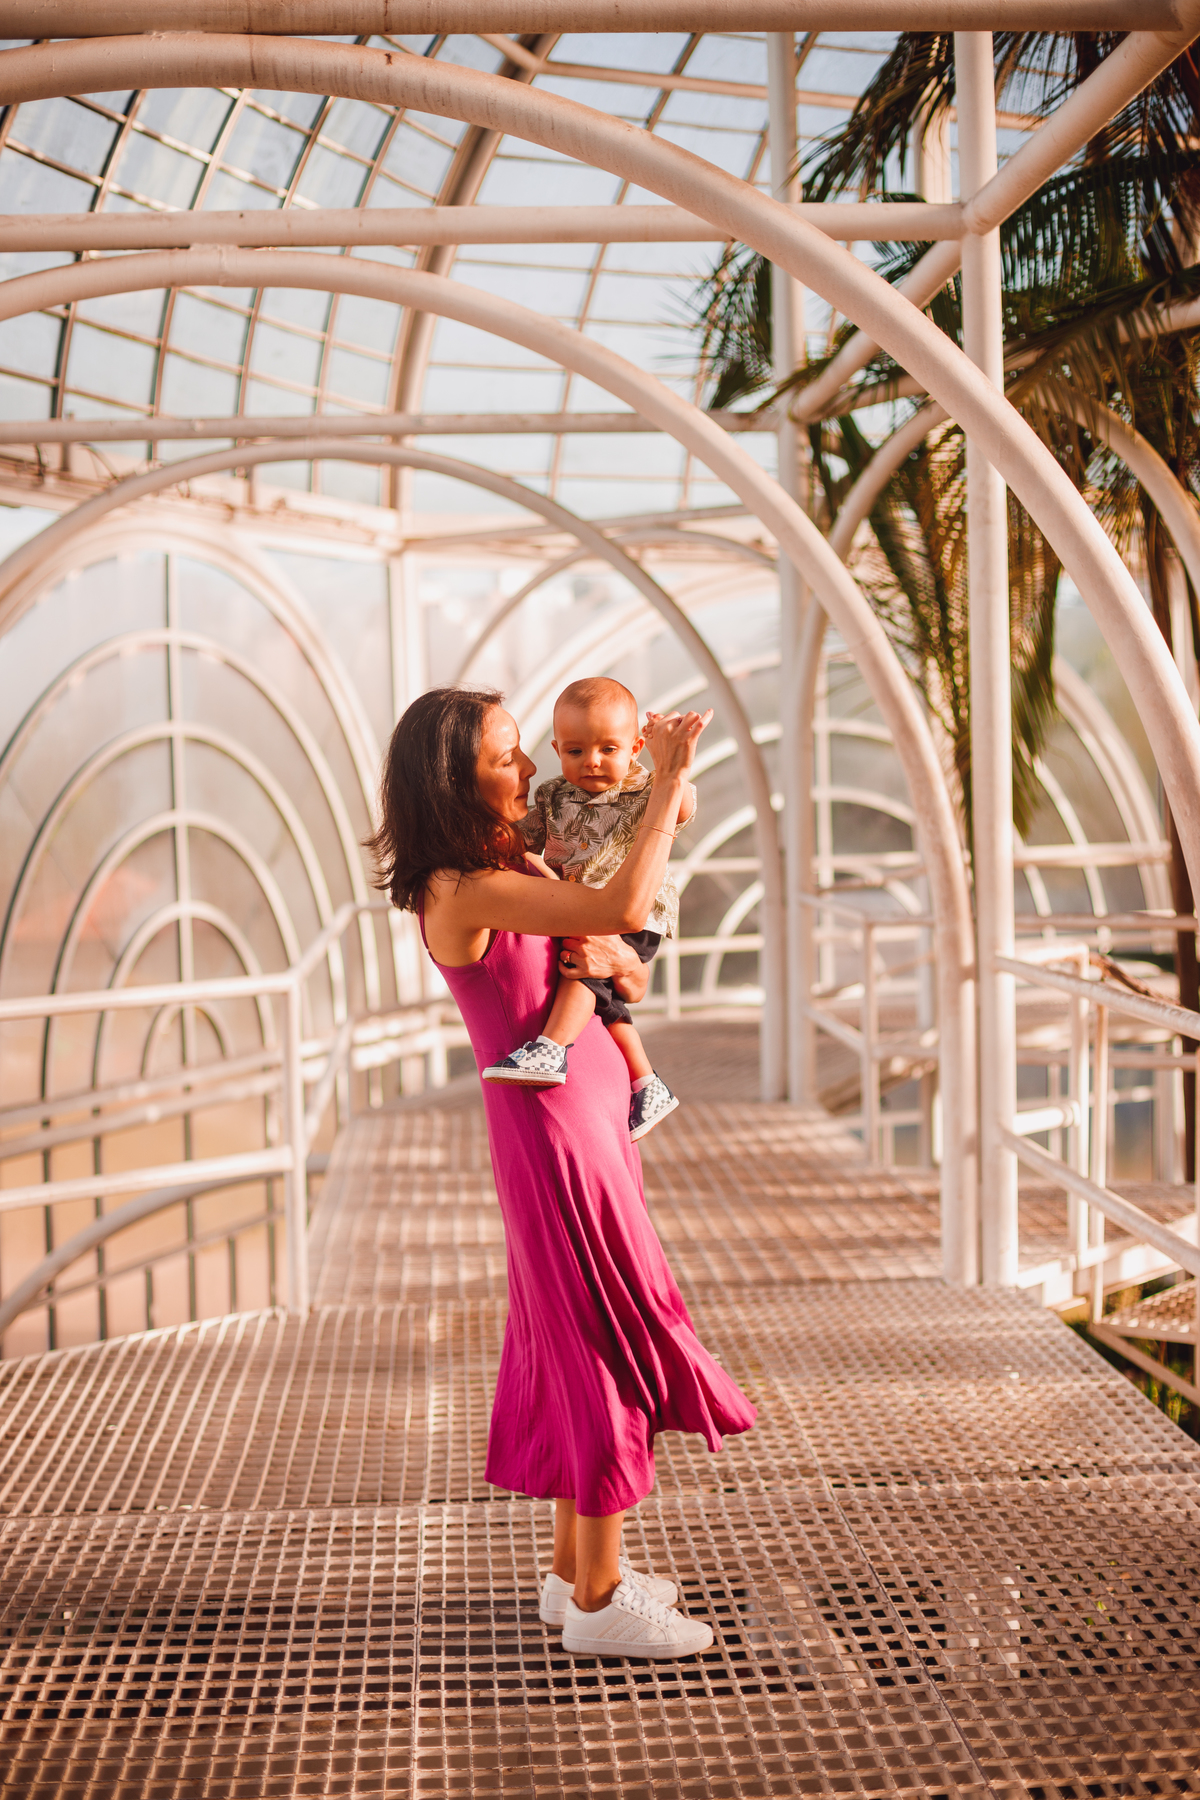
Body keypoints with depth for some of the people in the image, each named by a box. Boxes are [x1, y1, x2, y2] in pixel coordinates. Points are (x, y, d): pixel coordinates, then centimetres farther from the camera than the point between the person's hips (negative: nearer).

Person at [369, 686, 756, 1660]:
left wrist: (609, 956, -8)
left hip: (593, 1121, 9)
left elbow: (627, 962, 14)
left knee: (580, 1343, 16)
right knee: (607, 1348, 0)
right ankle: (600, 1601, 12)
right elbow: (619, 908, -32)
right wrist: (670, 781, -24)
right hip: (553, 1132, -9)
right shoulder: (465, 891, -20)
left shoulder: (516, 869, 9)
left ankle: (576, 1570, 29)